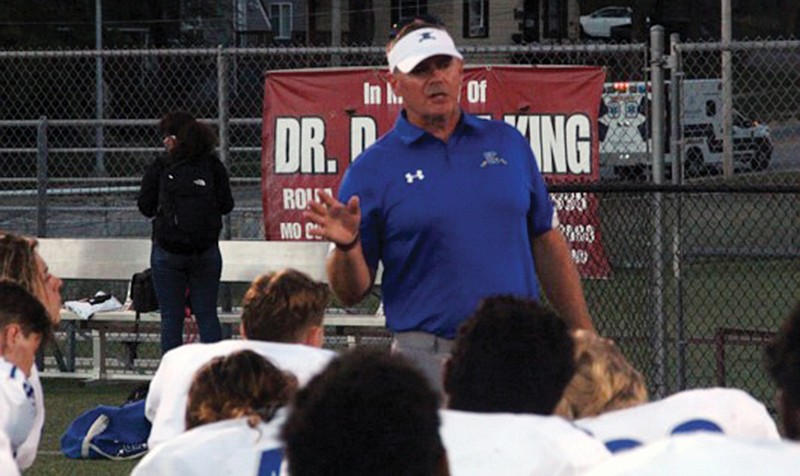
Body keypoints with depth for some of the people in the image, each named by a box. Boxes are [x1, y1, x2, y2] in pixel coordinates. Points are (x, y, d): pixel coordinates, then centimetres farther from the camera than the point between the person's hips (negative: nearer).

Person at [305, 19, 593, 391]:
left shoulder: (508, 143, 12)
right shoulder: (372, 169, 1)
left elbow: (547, 243, 15)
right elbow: (351, 292, 0)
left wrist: (583, 337, 10)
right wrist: (347, 247, -21)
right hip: (428, 359, -3)